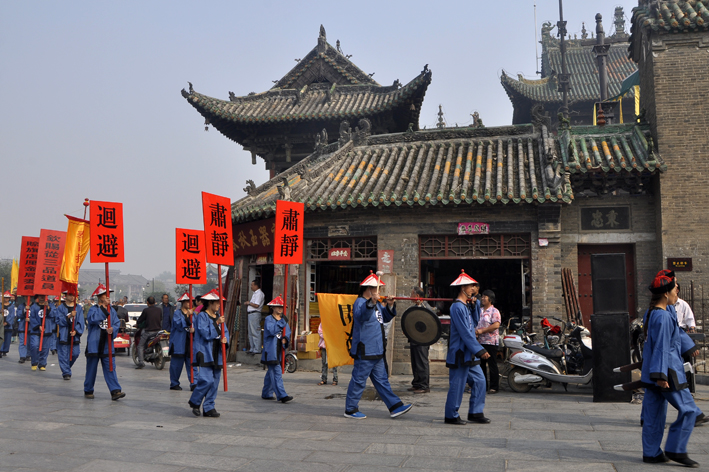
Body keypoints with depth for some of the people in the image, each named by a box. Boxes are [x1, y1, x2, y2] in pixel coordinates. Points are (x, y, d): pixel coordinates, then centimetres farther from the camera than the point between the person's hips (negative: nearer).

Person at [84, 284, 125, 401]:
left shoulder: (112, 310, 12)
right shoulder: (93, 309, -1)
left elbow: (117, 323, 6)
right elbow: (93, 319, -22)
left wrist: (113, 329, -16)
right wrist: (103, 307, -19)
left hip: (107, 345, 3)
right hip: (94, 345, -3)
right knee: (91, 368, 7)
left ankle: (115, 391, -7)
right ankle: (88, 391, 23)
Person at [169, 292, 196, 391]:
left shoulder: (192, 313, 16)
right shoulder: (177, 313, -1)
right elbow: (179, 325, -14)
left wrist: (193, 329, -10)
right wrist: (187, 315, -22)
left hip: (190, 342, 5)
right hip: (179, 343, -4)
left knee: (191, 363, -1)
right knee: (177, 364, 1)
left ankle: (193, 384, 0)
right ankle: (174, 384, 14)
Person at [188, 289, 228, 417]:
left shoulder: (218, 316, 14)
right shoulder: (201, 316, -7)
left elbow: (224, 332, 14)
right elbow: (206, 333, -17)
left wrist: (225, 339, -7)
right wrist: (217, 323, -18)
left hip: (216, 354, 7)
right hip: (205, 353, -7)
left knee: (215, 382, 7)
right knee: (207, 380, -14)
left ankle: (209, 408, 16)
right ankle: (194, 402, 9)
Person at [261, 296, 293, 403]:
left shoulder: (283, 320, 16)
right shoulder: (268, 319, -5)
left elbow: (288, 332, 14)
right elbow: (272, 331, -21)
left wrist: (285, 338, -7)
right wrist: (281, 322, -18)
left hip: (279, 350, 7)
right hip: (271, 350, -7)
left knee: (271, 372, 15)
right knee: (276, 372, -12)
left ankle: (266, 394, 26)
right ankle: (281, 395, -16)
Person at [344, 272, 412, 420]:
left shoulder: (376, 304, 17)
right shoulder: (360, 302, -14)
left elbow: (385, 318, 23)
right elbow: (361, 315, -35)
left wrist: (390, 306, 5)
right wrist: (372, 303, -52)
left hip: (376, 352, 10)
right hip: (365, 352, -10)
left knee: (382, 380, 13)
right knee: (359, 380, -1)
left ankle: (395, 407, 17)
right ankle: (350, 410, 10)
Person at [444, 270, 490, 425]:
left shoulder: (467, 306, 13)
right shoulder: (457, 307, -17)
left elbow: (475, 323, 15)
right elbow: (465, 333, -20)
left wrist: (475, 304, 7)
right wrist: (480, 350, -20)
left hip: (469, 354, 10)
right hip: (460, 353, -10)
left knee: (479, 380, 10)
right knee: (457, 385, -1)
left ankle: (475, 413, 19)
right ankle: (451, 416, 11)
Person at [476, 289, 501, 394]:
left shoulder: (494, 311, -6)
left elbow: (496, 325, -18)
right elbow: (475, 322, 25)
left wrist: (482, 330, -18)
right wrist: (475, 331, 3)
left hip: (490, 341, -8)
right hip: (480, 341, 8)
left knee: (492, 365, -3)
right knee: (481, 364, 11)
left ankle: (494, 387, 4)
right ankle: (483, 386, 21)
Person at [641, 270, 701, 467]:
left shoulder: (650, 313, 11)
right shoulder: (663, 317, -19)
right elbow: (661, 347, -23)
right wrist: (661, 375, -24)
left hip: (652, 373, 10)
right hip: (666, 372, -10)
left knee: (653, 414, 12)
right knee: (688, 409, 2)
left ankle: (651, 453, 17)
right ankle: (675, 450, 6)